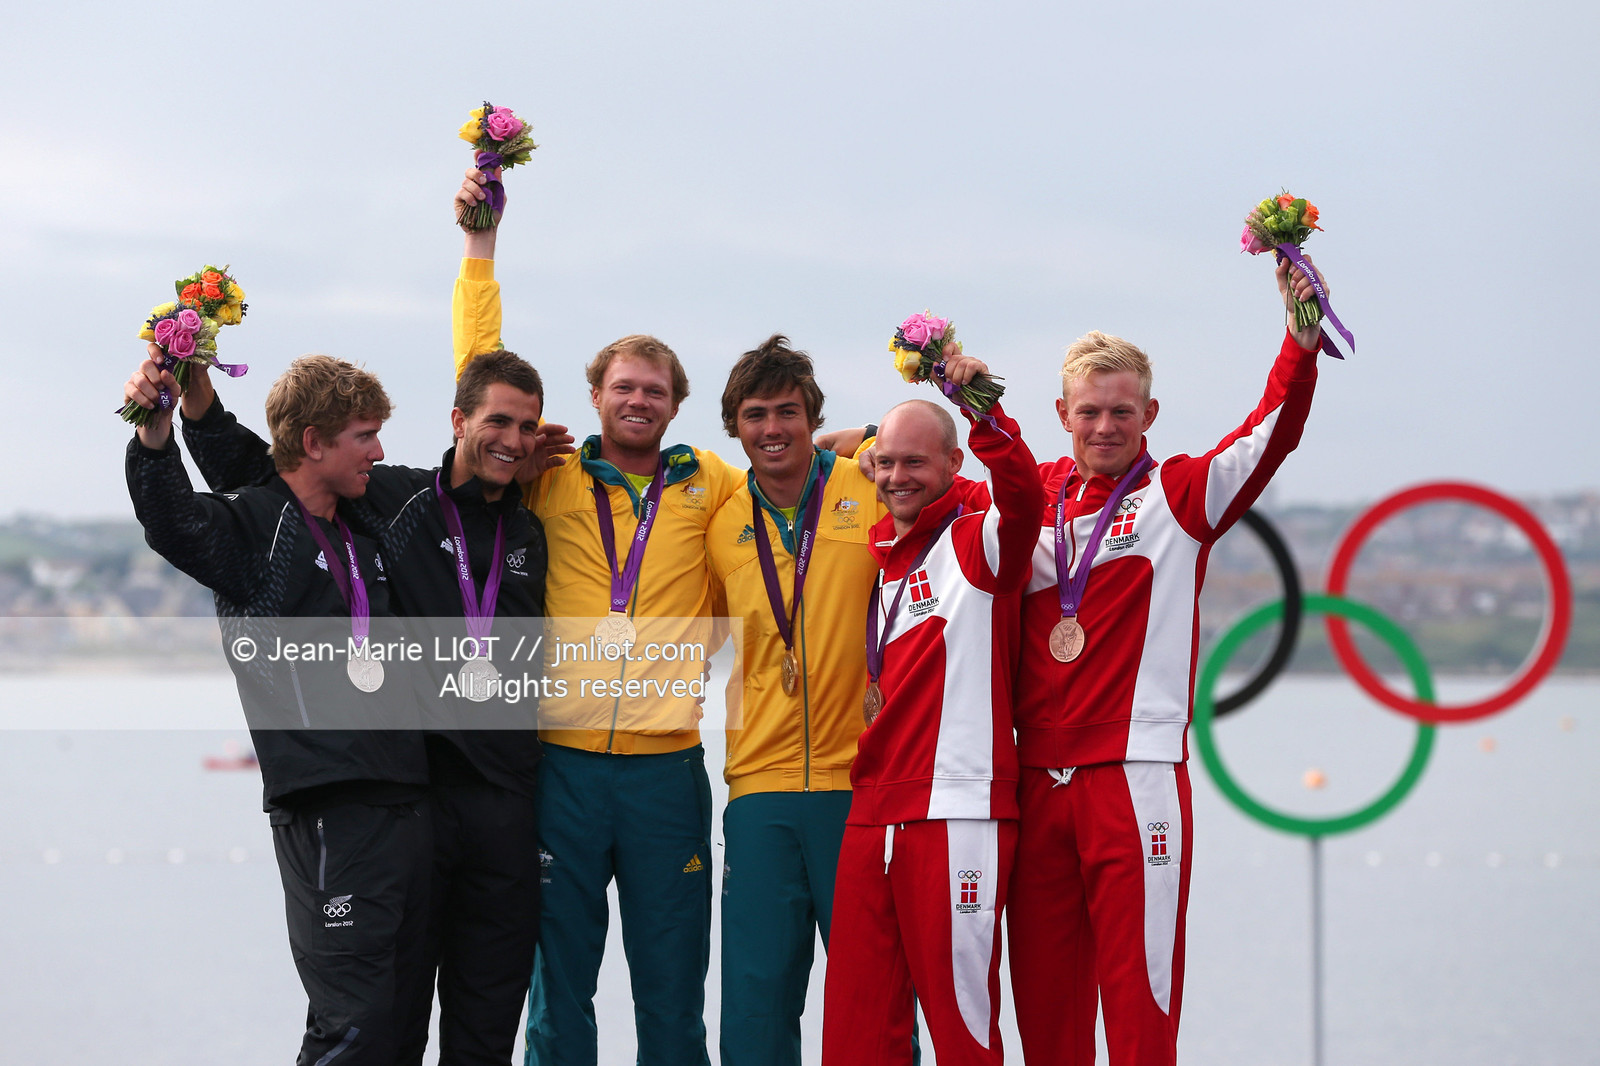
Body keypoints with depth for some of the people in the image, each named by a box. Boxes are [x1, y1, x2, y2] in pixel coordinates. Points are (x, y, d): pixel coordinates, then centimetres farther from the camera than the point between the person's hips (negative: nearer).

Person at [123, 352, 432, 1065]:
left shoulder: (363, 532, 19)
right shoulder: (251, 526, -4)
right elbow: (172, 519, -24)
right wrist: (155, 428, -43)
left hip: (407, 801, 8)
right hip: (328, 811, -8)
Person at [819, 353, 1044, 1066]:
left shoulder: (979, 538, -1)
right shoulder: (876, 550, 18)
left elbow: (1023, 496, -25)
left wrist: (983, 409, -33)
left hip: (959, 813, -7)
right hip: (871, 813, 7)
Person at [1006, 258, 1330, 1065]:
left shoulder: (1179, 495, 3)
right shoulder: (1038, 493, 14)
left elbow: (1271, 435, -10)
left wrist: (1300, 340, -25)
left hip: (1135, 776, -4)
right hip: (1038, 777, 4)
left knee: (1138, 986, -6)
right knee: (1043, 991, 7)